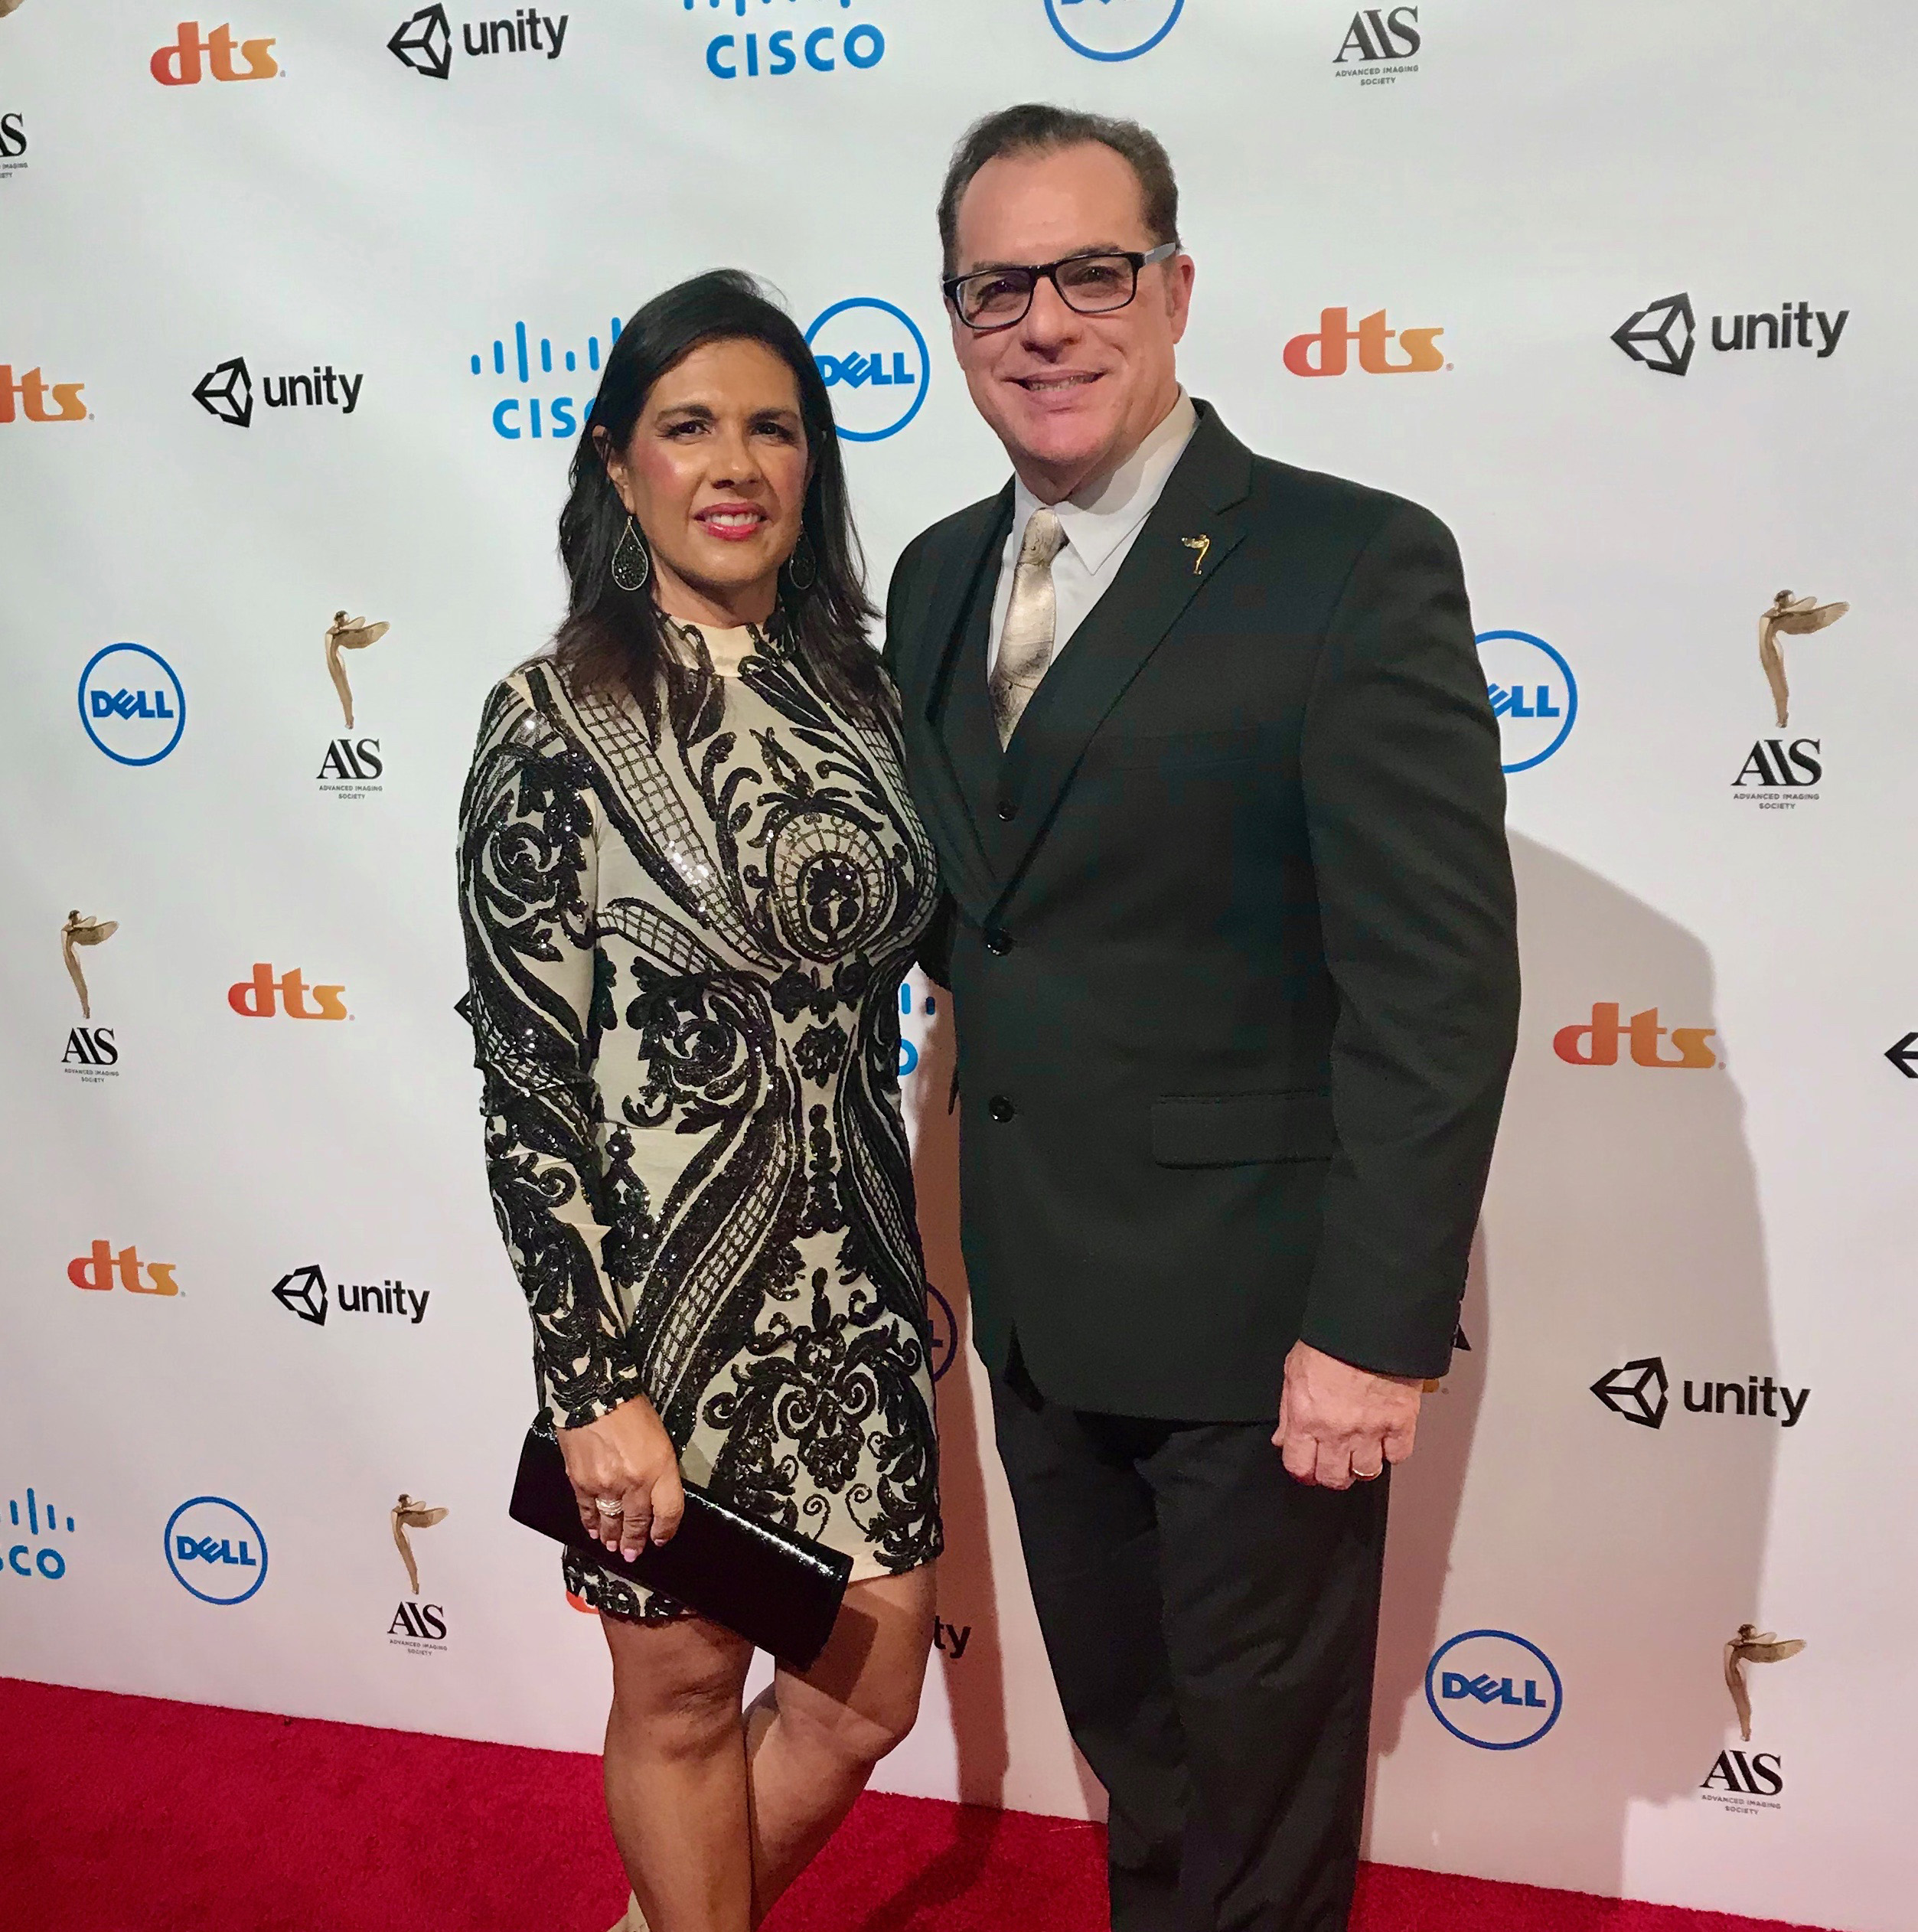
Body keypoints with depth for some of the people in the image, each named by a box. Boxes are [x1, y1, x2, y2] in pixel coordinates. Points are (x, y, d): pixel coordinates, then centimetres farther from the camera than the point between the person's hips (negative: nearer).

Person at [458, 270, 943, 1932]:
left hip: (853, 1275, 5)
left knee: (867, 1693, 16)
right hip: (663, 1276, -5)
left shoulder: (856, 689, 4)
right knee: (684, 1696, 15)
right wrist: (594, 1383, -15)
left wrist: (914, 1272, 11)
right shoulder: (555, 721, -11)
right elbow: (526, 1079, -12)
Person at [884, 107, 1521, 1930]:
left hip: (1253, 1309, -6)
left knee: (1264, 1776, 15)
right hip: (1034, 1300, 6)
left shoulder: (1356, 567, -15)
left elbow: (1437, 985, -18)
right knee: (1125, 1736, 25)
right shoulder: (937, 576, 7)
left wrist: (1375, 1331, -19)